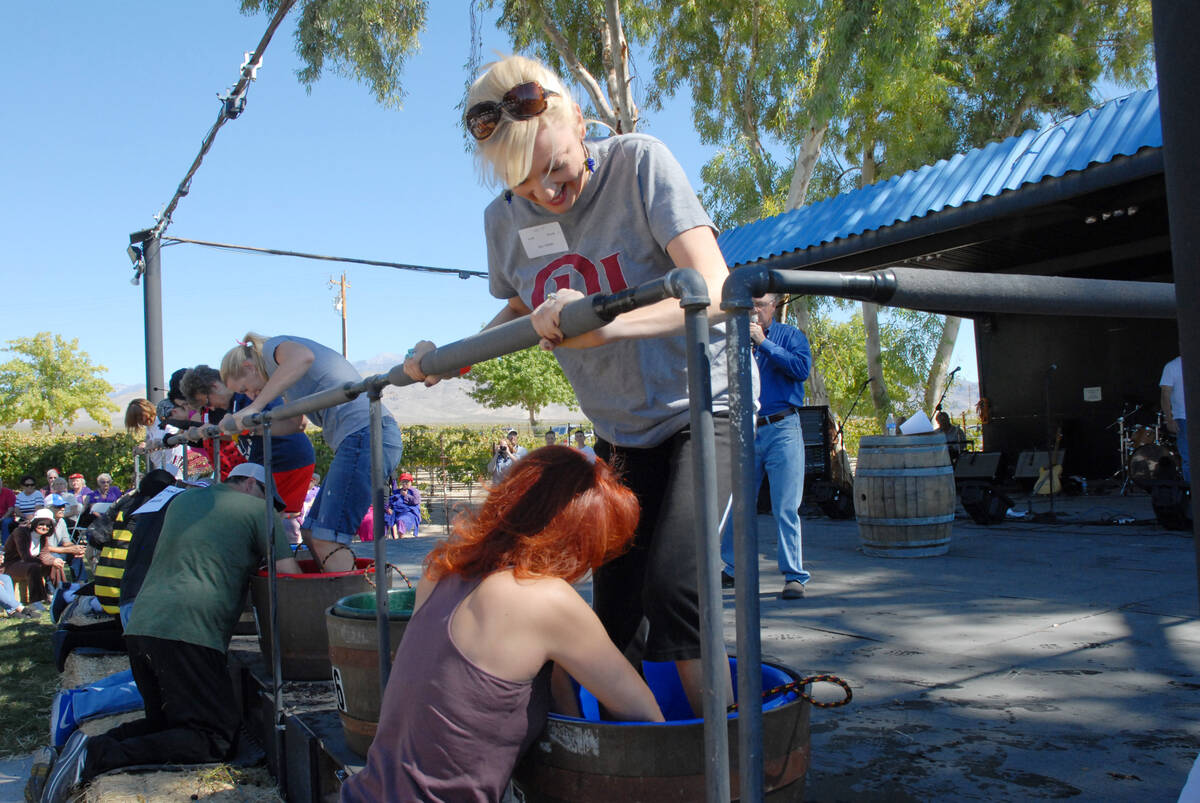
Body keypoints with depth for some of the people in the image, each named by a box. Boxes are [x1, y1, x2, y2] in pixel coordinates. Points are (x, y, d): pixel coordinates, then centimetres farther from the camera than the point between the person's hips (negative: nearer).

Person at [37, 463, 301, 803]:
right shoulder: (257, 511, 5)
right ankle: (97, 756, -18)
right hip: (189, 631, -8)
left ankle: (90, 746, 0)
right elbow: (290, 575, -2)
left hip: (139, 625, 8)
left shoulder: (183, 499, 25)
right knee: (213, 739, -4)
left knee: (164, 721, 24)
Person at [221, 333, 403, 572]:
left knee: (327, 541, -12)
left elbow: (303, 357, -24)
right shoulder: (280, 364, 30)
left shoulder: (274, 347, 2)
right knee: (313, 535, 10)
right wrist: (242, 424, 34)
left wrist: (255, 406, -21)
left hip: (365, 434, -11)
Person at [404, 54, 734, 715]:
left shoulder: (637, 163, -18)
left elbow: (715, 289, -26)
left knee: (671, 587, -22)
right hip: (617, 433, 5)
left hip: (699, 408, -5)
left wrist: (605, 324, -41)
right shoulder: (503, 220, -3)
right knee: (613, 616, 7)